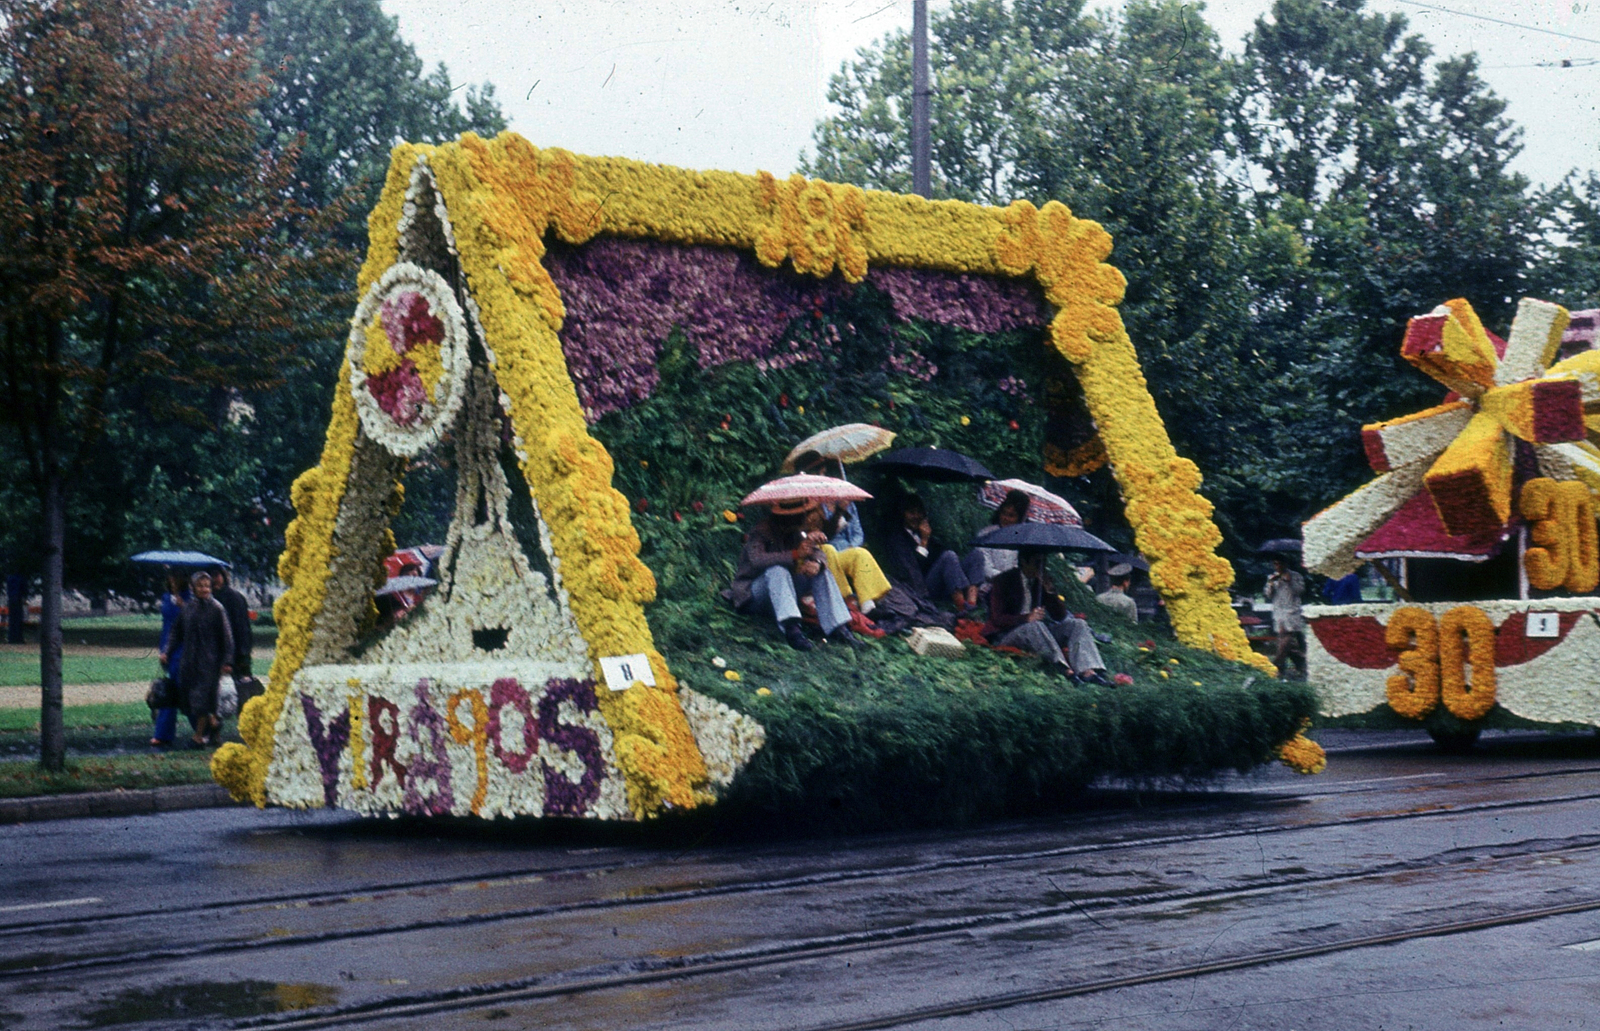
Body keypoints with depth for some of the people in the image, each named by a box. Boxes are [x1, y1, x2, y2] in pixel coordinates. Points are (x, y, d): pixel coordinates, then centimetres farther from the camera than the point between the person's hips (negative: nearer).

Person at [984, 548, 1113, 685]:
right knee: (1035, 626, -36)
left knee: (1077, 624, -12)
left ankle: (1088, 671, -37)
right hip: (1006, 635, -6)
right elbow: (996, 618, -13)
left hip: (1037, 632, 6)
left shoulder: (1042, 581, 12)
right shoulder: (1004, 581, -4)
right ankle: (1064, 670, -50)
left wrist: (1050, 592, -10)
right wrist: (1026, 618, -29)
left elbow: (1060, 616, 7)